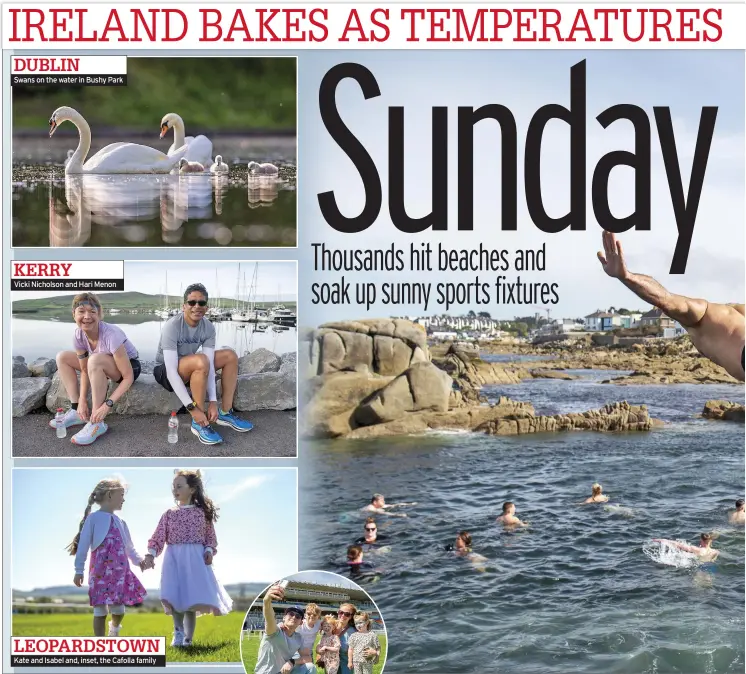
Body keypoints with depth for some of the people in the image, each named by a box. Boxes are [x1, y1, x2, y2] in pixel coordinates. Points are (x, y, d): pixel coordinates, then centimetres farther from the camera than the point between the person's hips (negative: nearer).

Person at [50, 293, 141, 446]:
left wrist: (108, 404, -39)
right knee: (62, 357, -2)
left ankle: (97, 422, -30)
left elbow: (128, 377, -31)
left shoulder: (111, 335, -34)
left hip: (130, 367, -7)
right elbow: (85, 370, -5)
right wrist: (82, 400, -20)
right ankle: (76, 410, -3)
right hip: (103, 368, 7)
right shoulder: (79, 335, -16)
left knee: (95, 360, -36)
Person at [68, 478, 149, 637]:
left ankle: (114, 628, 38)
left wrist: (139, 560, 7)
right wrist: (79, 570, -9)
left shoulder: (120, 522, 16)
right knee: (100, 610, -2)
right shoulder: (93, 518, -3)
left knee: (119, 609, 6)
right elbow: (83, 546, -5)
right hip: (101, 573, -5)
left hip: (120, 572, 5)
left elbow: (129, 547, 21)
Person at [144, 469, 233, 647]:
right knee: (175, 596, -14)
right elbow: (159, 537, 2)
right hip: (174, 559, 1)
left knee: (192, 597, 0)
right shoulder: (169, 514, 6)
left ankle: (188, 638, 10)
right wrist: (150, 553, -11)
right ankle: (179, 630, 7)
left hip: (195, 559, -1)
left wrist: (209, 550, -8)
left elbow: (210, 536, 9)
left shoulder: (202, 512, 4)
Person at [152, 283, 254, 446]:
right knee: (200, 361, -35)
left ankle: (225, 413, -2)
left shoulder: (208, 328, -12)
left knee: (230, 356, -4)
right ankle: (199, 423, -26)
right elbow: (171, 371, -33)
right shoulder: (172, 327, -29)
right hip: (164, 371, -7)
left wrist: (213, 402, -29)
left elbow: (210, 367, -16)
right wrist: (192, 408, -38)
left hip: (189, 368, 7)